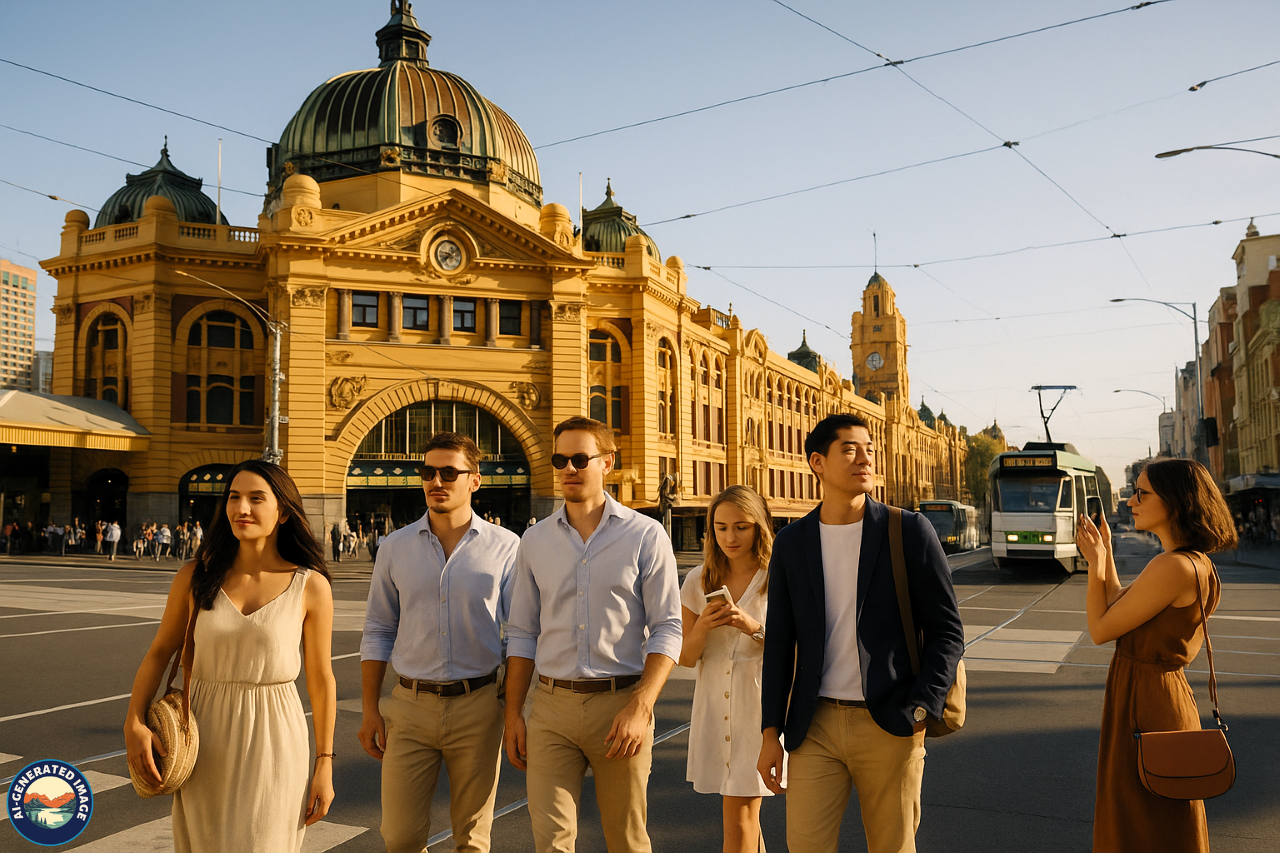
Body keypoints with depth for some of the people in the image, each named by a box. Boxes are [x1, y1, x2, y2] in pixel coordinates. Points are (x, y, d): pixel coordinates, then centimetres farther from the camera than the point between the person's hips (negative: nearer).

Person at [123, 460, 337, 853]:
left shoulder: (311, 587, -8)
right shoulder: (197, 576, -2)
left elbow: (321, 678, -2)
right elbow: (160, 650, 8)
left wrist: (324, 765, -1)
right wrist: (134, 722, -6)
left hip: (273, 741, -2)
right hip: (206, 745, 3)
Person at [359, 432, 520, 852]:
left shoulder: (505, 547, -3)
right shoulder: (395, 547, 4)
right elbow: (377, 632, 9)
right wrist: (370, 709, 4)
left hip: (478, 704, -1)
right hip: (410, 706, 2)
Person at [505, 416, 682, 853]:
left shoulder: (645, 535, -2)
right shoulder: (535, 541, 8)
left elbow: (667, 629, -5)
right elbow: (522, 633, 12)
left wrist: (640, 709, -15)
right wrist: (513, 713, 7)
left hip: (621, 703, -2)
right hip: (551, 705, 2)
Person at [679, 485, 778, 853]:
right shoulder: (699, 581, 4)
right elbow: (685, 657, 7)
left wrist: (755, 628, -20)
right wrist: (702, 626, -13)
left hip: (759, 704, -4)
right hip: (713, 707, 4)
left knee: (739, 813, -3)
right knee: (745, 810, 18)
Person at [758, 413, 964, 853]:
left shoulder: (909, 531, -3)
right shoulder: (791, 542, 4)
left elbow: (946, 630, -1)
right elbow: (779, 643, 9)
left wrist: (919, 711, -10)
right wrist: (771, 732, 6)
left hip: (889, 727, -2)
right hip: (815, 726, 2)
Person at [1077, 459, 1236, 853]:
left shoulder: (1174, 567, -25)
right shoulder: (1197, 563, 6)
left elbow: (1101, 630, -19)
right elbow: (1120, 609, 13)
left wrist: (1095, 566, -8)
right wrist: (1106, 554, 12)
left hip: (1144, 706, -10)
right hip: (1166, 693, 10)